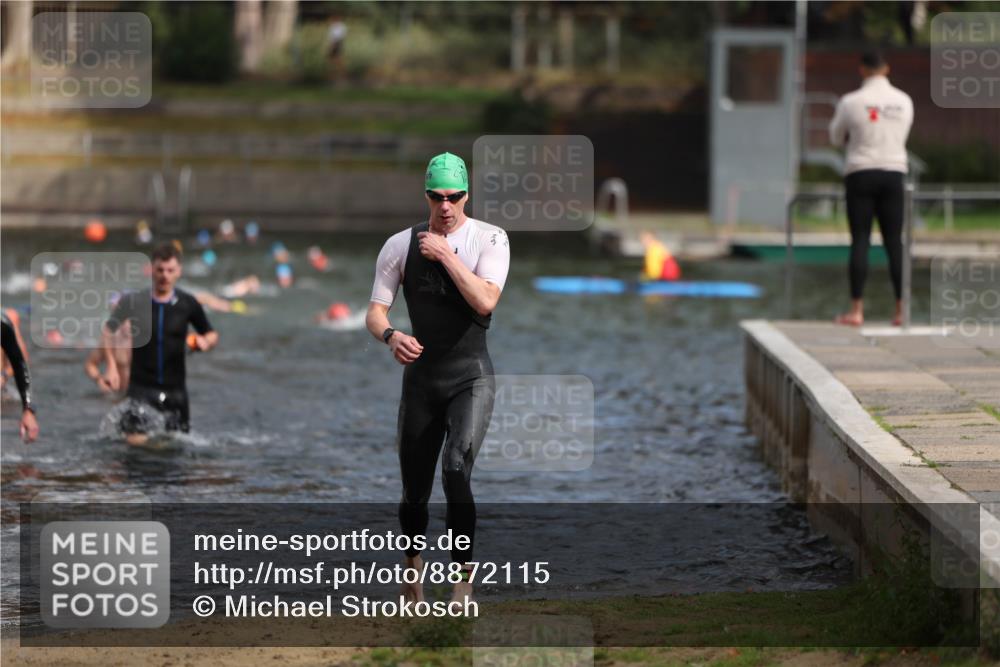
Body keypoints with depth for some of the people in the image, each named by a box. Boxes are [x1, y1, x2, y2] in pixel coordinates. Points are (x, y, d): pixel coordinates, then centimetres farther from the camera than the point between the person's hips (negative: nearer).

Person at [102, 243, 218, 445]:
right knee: (137, 441, -14)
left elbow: (212, 335, 10)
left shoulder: (187, 304, 0)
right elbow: (108, 331, 3)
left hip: (175, 388, 2)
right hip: (140, 386, -2)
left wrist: (205, 342, -13)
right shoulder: (134, 302, -5)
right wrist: (111, 367, -7)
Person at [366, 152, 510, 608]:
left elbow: (485, 301, -18)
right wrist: (391, 336, -21)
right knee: (415, 490, 7)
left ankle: (463, 575, -14)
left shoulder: (489, 239, -4)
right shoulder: (400, 245, 1)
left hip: (471, 377, -3)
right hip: (421, 376, 3)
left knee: (456, 471, -24)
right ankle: (413, 562, 36)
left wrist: (445, 255, -18)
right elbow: (375, 312, 1)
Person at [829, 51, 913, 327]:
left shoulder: (850, 102, -6)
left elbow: (836, 138, 8)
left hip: (861, 172, -2)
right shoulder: (904, 101, 4)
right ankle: (901, 310, 3)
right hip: (894, 172, 2)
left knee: (859, 241, -1)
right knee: (894, 242, 5)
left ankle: (856, 310, -5)